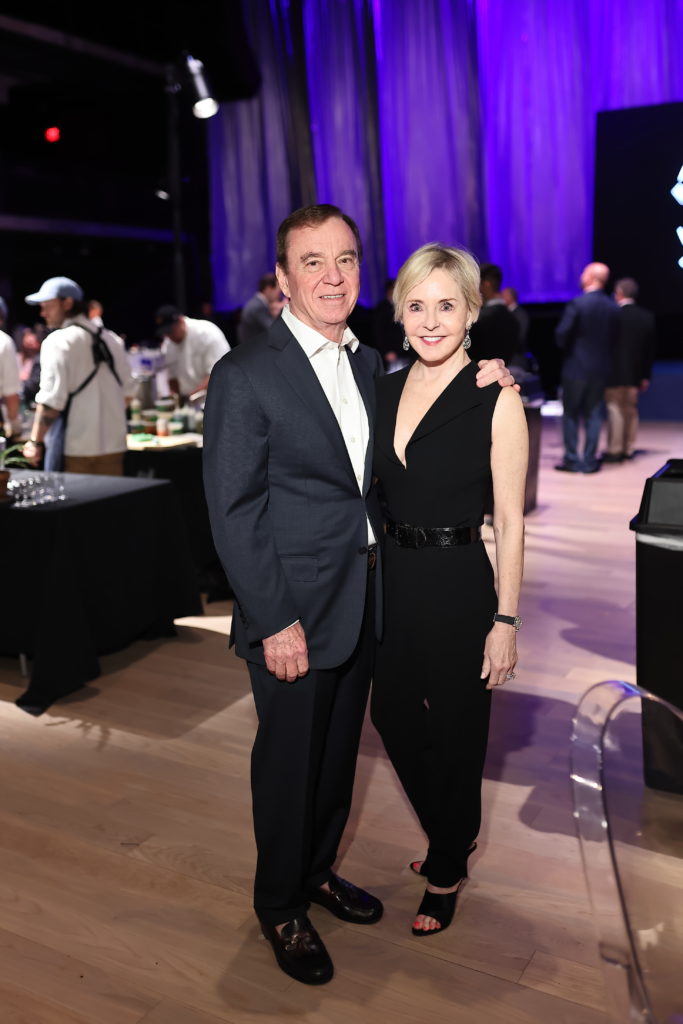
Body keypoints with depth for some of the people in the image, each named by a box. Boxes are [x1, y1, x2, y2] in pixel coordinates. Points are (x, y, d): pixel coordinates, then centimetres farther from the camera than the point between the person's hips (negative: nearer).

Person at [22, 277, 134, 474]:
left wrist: (35, 442, -7)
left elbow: (51, 399, -14)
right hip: (113, 443, 6)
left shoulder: (58, 342, -9)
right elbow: (127, 390, 16)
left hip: (74, 447, -6)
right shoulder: (111, 339, 12)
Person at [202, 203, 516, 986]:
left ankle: (318, 869, 44)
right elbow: (234, 513, -16)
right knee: (289, 762, 10)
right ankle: (280, 906, 33)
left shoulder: (369, 363, 7)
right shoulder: (245, 376, -14)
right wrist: (276, 622, -18)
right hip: (294, 612, -6)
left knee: (339, 752, 21)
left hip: (362, 603, 6)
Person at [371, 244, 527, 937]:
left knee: (456, 730, 10)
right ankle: (452, 834, 45)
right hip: (391, 579, 6)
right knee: (392, 715, 17)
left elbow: (509, 521, -10)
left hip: (458, 586, -5)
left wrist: (506, 621, -11)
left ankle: (446, 872, 35)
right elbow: (371, 491, 11)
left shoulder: (496, 399, -11)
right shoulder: (384, 391, 5)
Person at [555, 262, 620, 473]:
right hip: (601, 368, 5)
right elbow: (614, 338, 6)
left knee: (571, 415, 5)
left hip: (576, 367, -5)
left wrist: (565, 347, 4)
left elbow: (562, 333, -15)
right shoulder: (612, 307, 4)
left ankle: (572, 459, 5)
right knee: (593, 415, 8)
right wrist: (605, 356, 16)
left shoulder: (577, 303, -13)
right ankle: (590, 460, 9)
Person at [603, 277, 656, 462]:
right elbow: (650, 349, 7)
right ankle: (629, 449, 17)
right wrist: (645, 376, 12)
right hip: (635, 373, 6)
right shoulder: (647, 317, 5)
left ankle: (614, 451, 0)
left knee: (615, 410, -2)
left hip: (615, 372, -6)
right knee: (631, 410, 13)